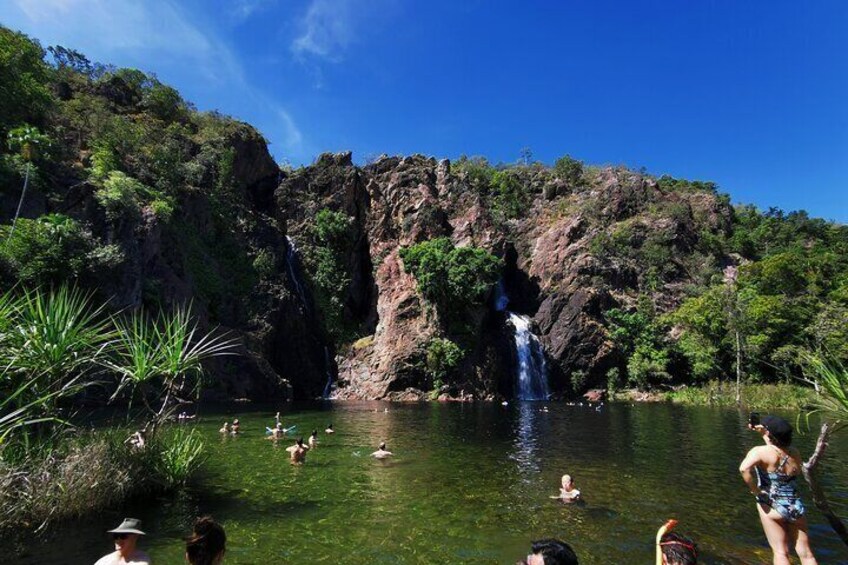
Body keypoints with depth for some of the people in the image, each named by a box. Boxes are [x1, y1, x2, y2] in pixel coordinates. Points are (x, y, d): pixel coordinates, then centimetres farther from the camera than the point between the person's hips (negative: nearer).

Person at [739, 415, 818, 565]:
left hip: (772, 507, -4)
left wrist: (755, 490, -18)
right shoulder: (795, 453, 0)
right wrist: (763, 433, 22)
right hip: (796, 508, 5)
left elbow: (744, 468, -33)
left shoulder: (760, 452, -16)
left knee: (781, 553, 7)